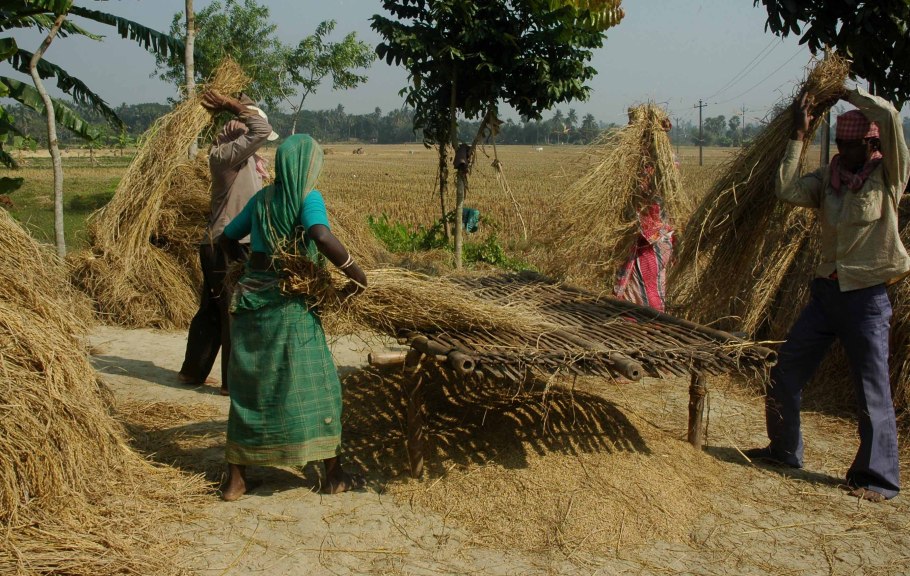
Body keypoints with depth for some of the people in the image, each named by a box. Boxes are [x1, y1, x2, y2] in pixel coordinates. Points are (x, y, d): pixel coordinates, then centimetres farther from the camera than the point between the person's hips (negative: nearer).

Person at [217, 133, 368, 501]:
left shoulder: (261, 199, 9)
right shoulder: (308, 198, -8)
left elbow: (227, 240, 19)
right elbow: (323, 238, -28)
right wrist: (356, 275, -17)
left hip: (250, 299, 6)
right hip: (290, 304, -6)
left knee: (248, 386, 13)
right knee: (316, 385, 6)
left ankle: (235, 480, 18)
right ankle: (334, 475, 14)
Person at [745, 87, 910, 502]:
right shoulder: (828, 177, 7)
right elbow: (787, 191, -10)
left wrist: (848, 93, -7)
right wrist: (798, 135, -7)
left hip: (867, 298, -6)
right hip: (826, 292, 6)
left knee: (872, 393, -1)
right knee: (784, 375, 11)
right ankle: (784, 451, 31)